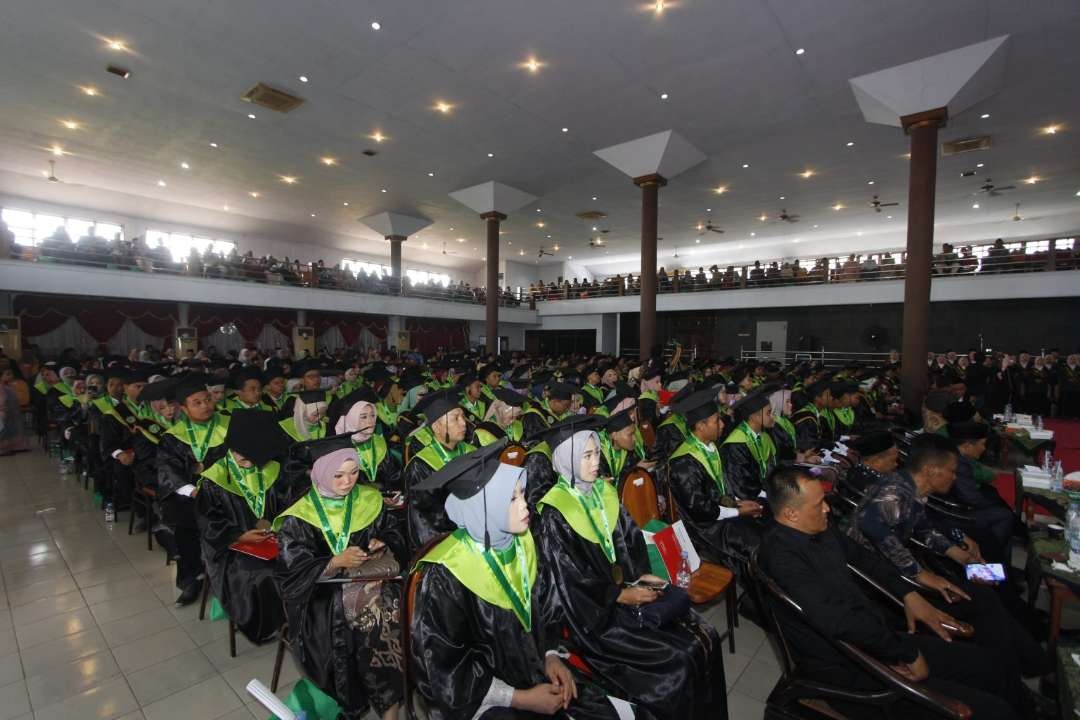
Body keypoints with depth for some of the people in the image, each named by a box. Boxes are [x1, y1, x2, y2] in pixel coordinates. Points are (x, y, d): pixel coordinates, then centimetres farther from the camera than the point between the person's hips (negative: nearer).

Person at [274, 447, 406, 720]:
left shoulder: (370, 499, 1)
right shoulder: (300, 517, -9)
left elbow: (393, 532, 10)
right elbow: (294, 570, -10)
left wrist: (382, 544, -12)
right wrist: (337, 561, -23)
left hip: (369, 579, 3)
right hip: (322, 592, -2)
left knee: (388, 610, -26)